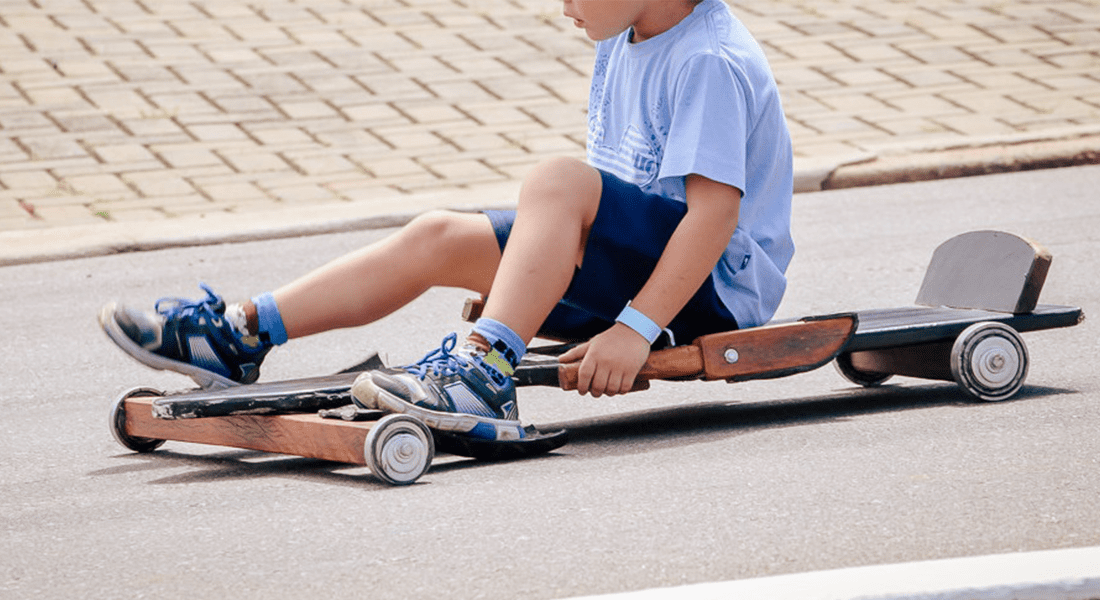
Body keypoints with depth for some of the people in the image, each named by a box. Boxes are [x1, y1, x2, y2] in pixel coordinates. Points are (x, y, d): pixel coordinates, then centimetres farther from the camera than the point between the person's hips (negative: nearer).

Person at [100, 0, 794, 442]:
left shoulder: (710, 63, -19)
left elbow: (716, 208, -27)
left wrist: (636, 328, -31)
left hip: (714, 281, -9)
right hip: (626, 261, 9)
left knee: (558, 177, -32)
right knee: (438, 238, 2)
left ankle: (484, 372, -40)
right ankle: (240, 335, 1)